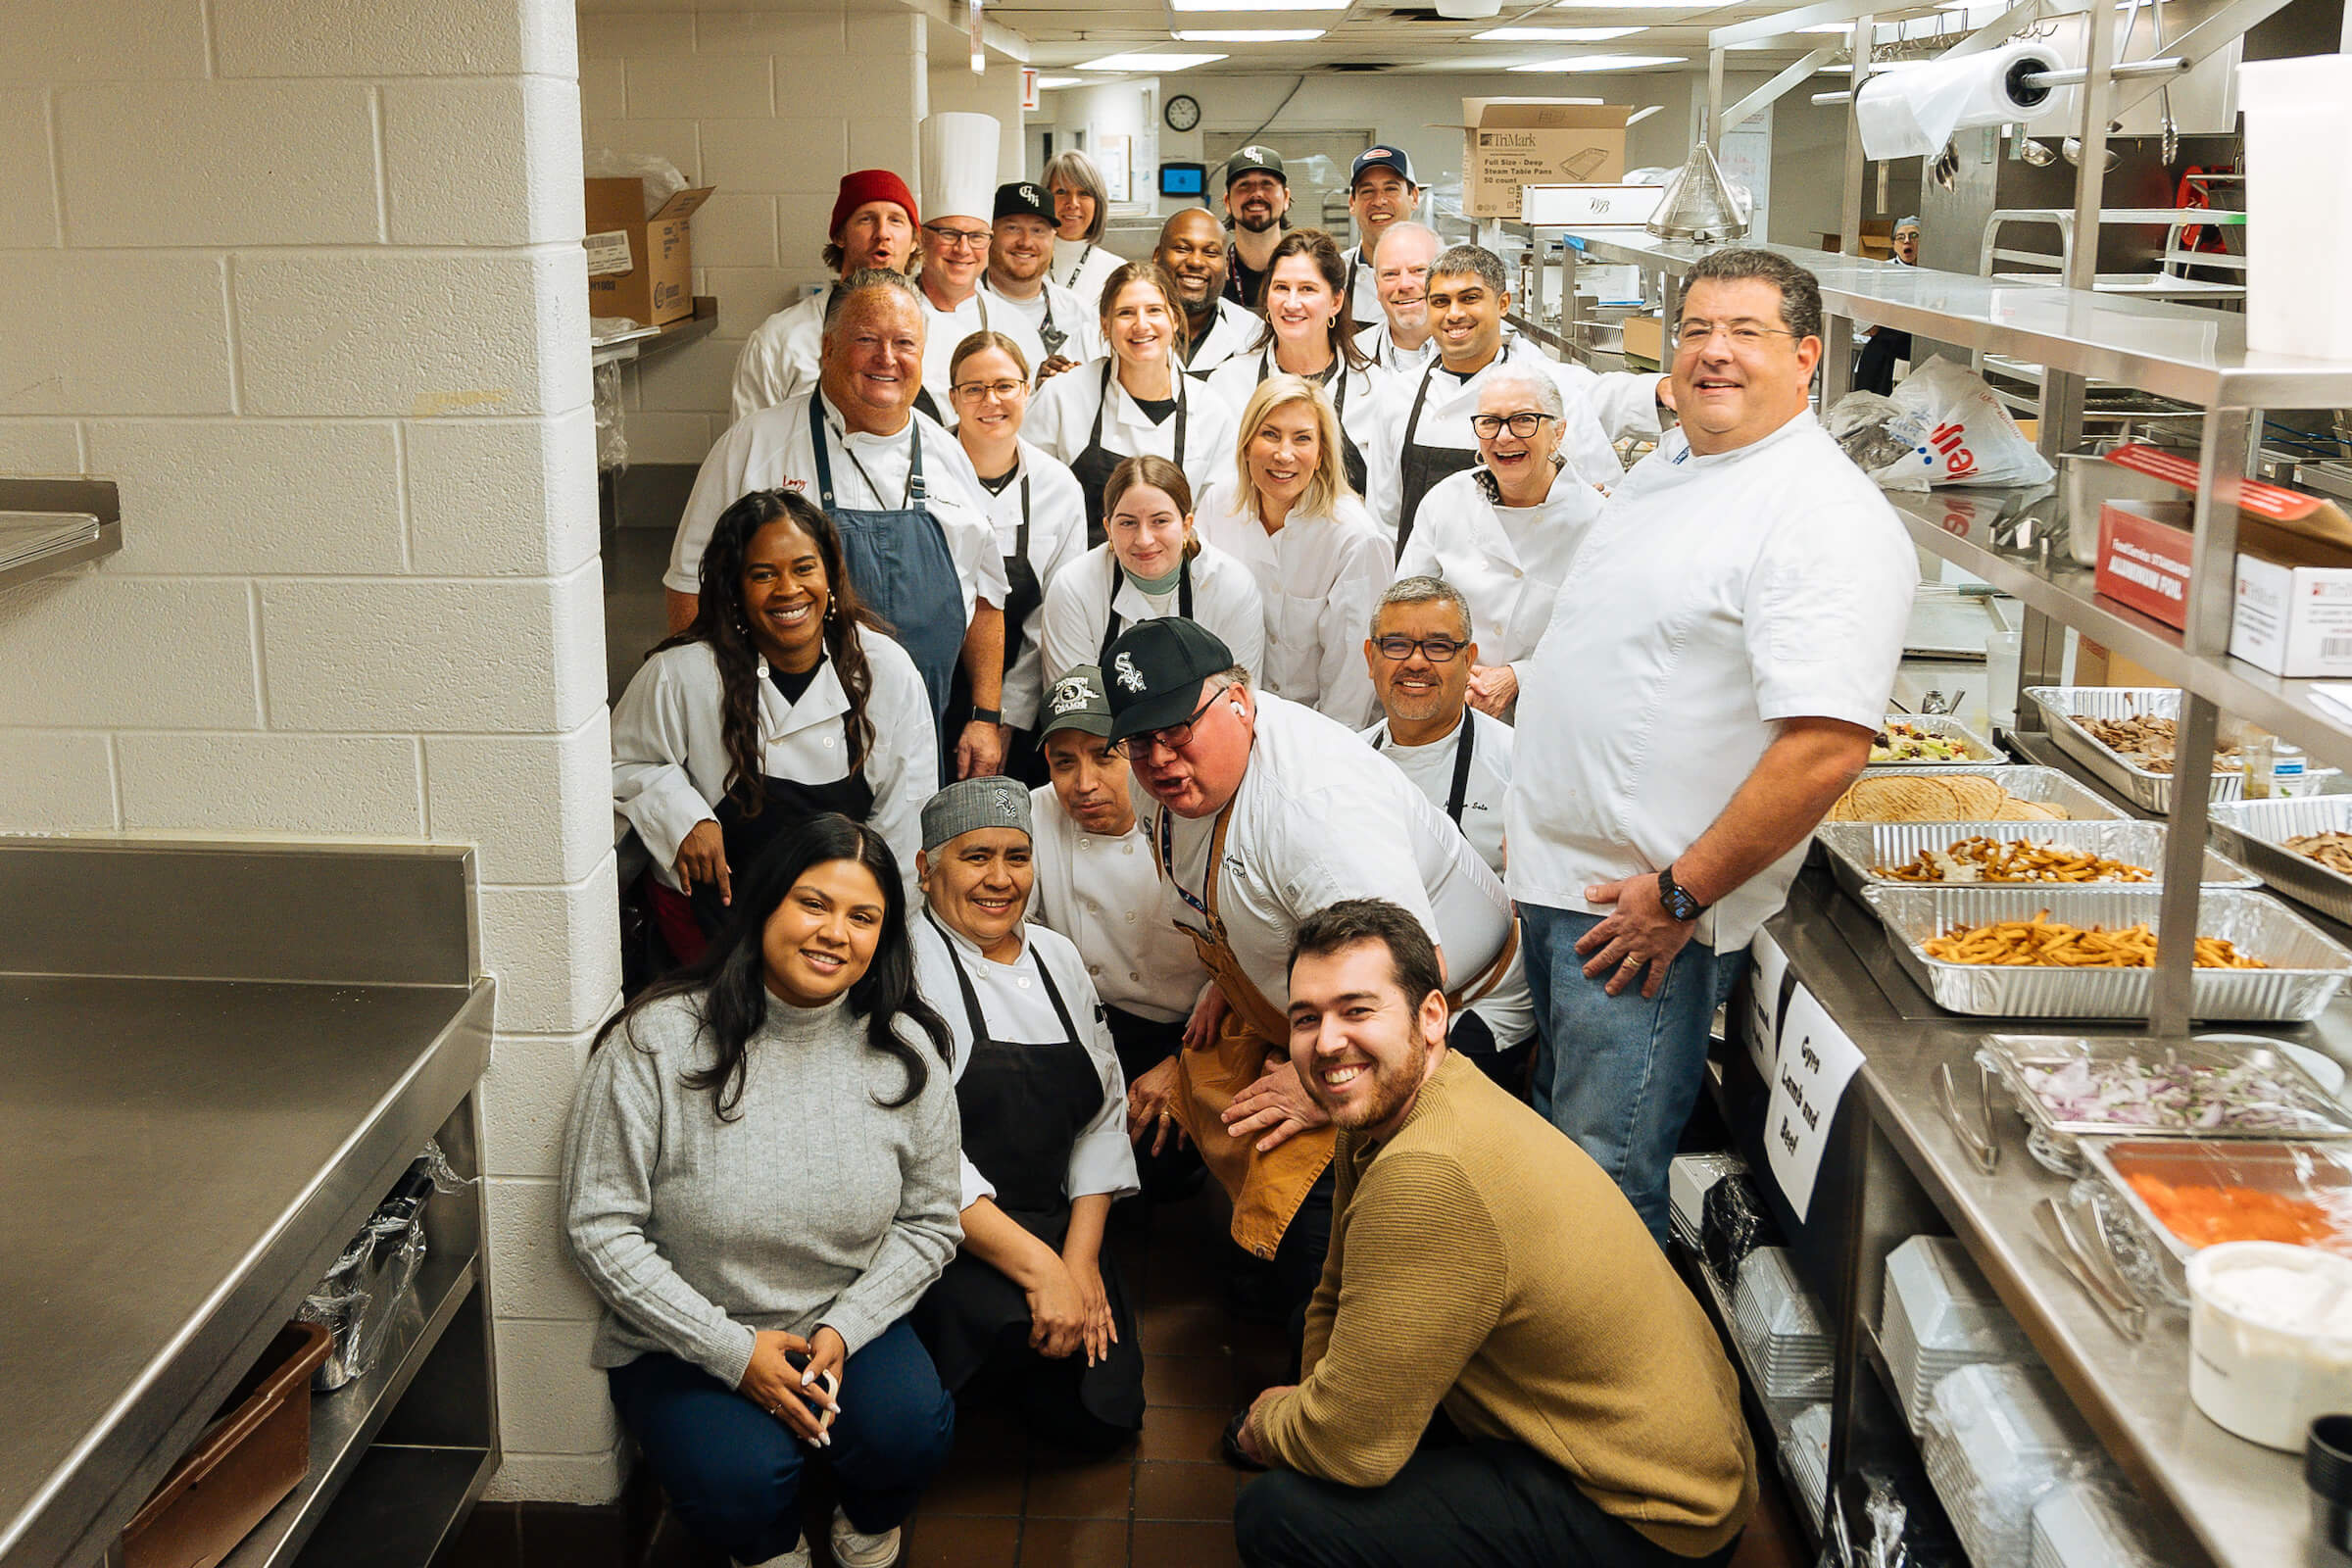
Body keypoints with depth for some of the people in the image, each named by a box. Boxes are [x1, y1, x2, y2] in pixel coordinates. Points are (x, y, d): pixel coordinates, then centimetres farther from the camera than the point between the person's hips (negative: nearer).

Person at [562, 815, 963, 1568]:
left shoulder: (905, 1052, -4)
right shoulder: (658, 1041, -14)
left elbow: (930, 1220, 3)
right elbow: (598, 1225, -13)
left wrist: (844, 1329, -13)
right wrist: (732, 1350, -17)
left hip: (846, 1325, 2)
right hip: (685, 1337, -2)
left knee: (909, 1433, -26)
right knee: (740, 1482, -28)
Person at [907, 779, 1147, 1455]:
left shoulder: (1057, 957, 13)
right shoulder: (907, 963, -10)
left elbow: (1103, 1111, 11)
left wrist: (1082, 1257, -3)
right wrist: (1037, 1266, -23)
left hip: (1056, 1226, 6)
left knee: (1104, 1418, -8)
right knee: (1019, 1324, -34)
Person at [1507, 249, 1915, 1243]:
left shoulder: (1828, 518, -19)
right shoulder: (1666, 467, 11)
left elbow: (1827, 748, -27)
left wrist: (1679, 896, -23)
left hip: (1648, 907, -9)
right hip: (1559, 875, 9)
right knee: (1557, 1139, 21)